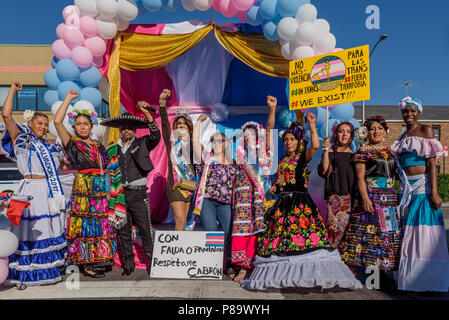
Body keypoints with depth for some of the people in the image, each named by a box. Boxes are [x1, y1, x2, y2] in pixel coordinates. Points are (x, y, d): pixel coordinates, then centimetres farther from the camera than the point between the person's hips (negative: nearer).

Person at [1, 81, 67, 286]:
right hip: (32, 192, -6)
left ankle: (50, 270, 25)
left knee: (52, 231, 12)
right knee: (31, 232, -2)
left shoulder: (51, 147, 18)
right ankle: (30, 273, 12)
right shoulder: (21, 140, 1)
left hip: (52, 192, 6)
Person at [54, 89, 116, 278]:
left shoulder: (99, 146, 15)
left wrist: (110, 190, 9)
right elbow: (57, 122, -10)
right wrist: (68, 98, -4)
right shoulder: (72, 144, 2)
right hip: (83, 190, -4)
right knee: (86, 226, -2)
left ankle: (100, 261, 19)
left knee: (101, 225, 8)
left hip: (102, 192, 5)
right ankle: (86, 265, 8)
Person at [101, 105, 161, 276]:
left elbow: (155, 136, -13)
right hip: (119, 195, 3)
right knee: (123, 231, 8)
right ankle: (128, 264, 20)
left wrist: (147, 114, -22)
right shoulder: (111, 150, 13)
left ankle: (151, 262, 6)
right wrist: (111, 194, 7)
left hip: (138, 193, -3)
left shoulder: (142, 144, 5)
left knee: (145, 229, -3)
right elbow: (106, 172, 15)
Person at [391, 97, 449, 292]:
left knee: (425, 231, -6)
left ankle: (429, 280, 3)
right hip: (405, 188, 6)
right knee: (408, 232, 7)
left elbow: (431, 162, -8)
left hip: (423, 186, -6)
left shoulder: (425, 130, 0)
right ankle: (408, 277, 16)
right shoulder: (403, 137, 18)